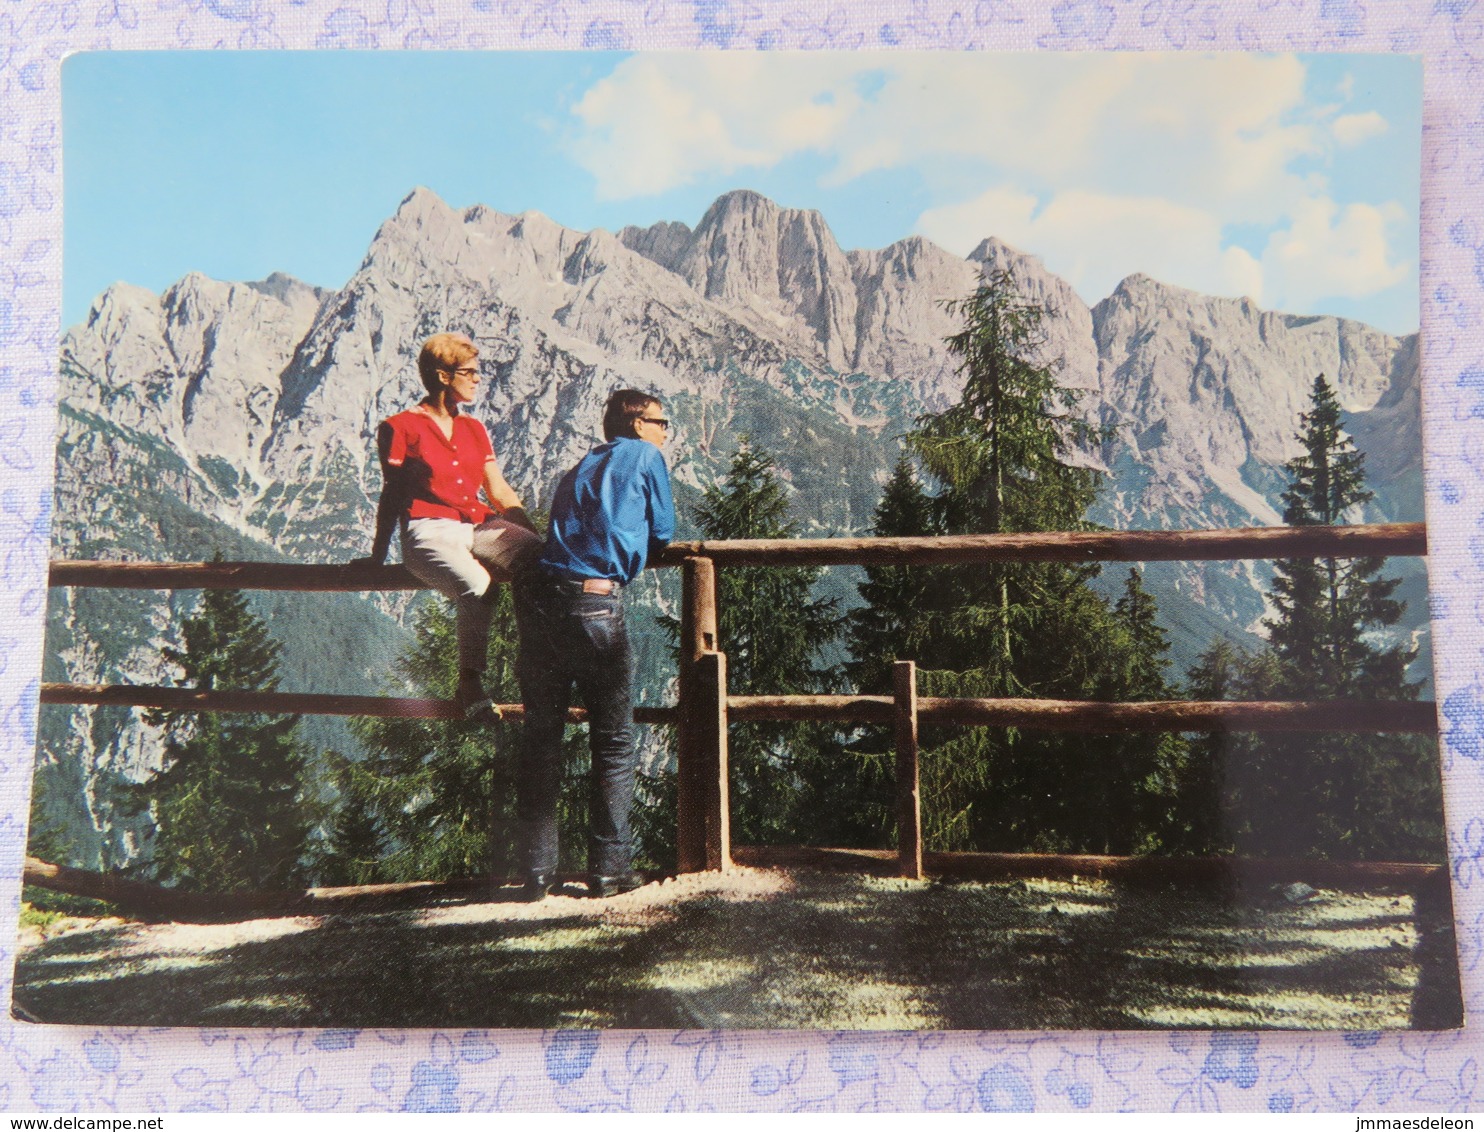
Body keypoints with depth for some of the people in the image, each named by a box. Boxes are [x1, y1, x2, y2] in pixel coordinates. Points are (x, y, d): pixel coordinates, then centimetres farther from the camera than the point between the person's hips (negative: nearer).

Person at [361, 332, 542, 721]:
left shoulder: (473, 429, 22)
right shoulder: (401, 428, 6)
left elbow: (500, 492, 18)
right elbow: (392, 496, 6)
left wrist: (533, 532, 4)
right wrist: (377, 556, 2)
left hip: (480, 526, 5)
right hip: (430, 530, -5)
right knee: (476, 587, -37)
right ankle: (470, 685, -21)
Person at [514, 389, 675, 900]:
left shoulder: (580, 468, 27)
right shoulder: (643, 455, 11)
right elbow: (663, 533, 15)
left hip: (538, 595, 6)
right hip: (594, 601, -6)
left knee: (540, 739, 11)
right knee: (614, 742, 6)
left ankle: (537, 871, 13)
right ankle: (608, 867, 8)